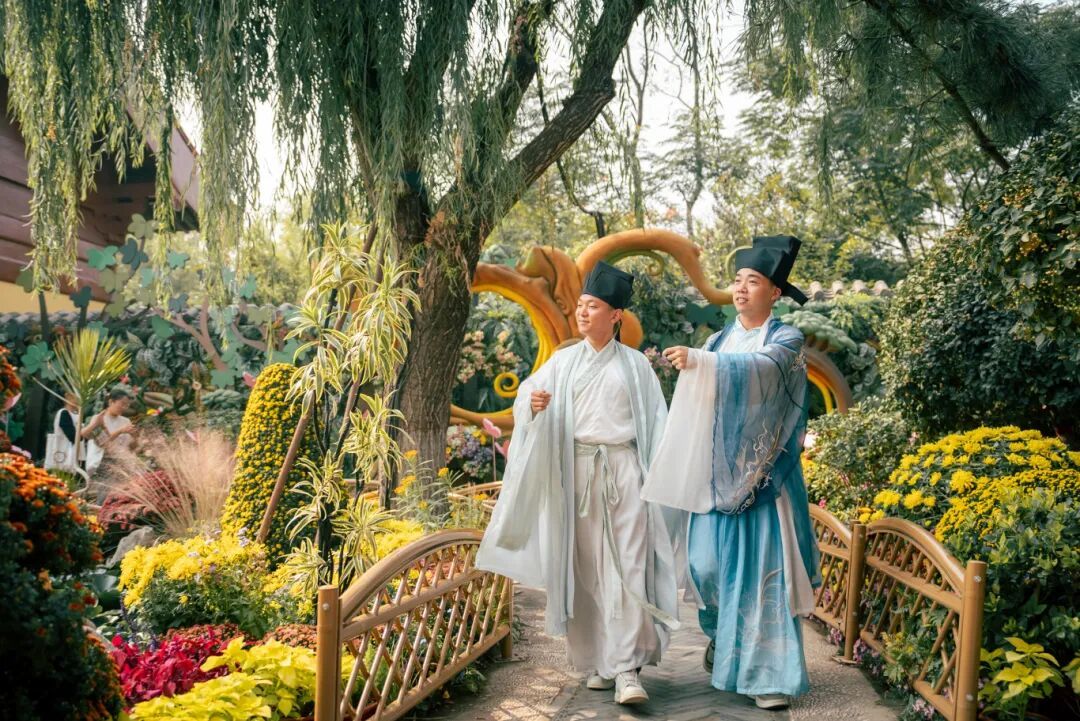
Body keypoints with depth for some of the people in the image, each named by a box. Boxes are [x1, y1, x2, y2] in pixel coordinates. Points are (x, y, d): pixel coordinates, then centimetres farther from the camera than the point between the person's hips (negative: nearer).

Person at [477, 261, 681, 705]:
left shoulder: (635, 364, 7)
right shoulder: (563, 361, 9)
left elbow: (654, 422, 7)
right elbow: (530, 396, 0)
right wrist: (533, 404, -24)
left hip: (624, 469, -1)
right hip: (577, 470, 2)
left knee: (628, 567, -8)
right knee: (587, 567, 4)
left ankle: (627, 668, -8)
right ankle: (597, 661, 14)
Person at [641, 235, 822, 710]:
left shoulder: (786, 340, -2)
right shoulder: (719, 342, 14)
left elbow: (760, 367, -25)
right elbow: (698, 401, 15)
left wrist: (699, 361, -39)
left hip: (764, 476, -4)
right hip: (718, 472, 4)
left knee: (763, 567, -5)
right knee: (707, 561, 1)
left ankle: (769, 674, 4)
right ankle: (720, 633, 30)